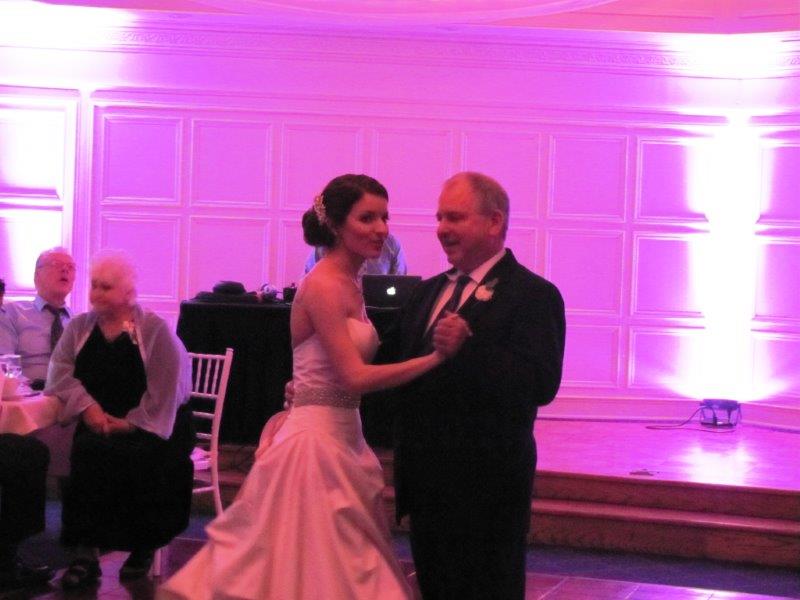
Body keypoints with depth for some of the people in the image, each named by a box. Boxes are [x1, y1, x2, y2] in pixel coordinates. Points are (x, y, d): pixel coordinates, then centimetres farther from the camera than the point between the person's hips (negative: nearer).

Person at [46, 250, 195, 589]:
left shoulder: (154, 330, -2)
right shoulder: (80, 327, 12)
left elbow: (165, 391, -10)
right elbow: (60, 372, 0)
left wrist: (130, 423, -19)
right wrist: (88, 407, -16)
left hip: (150, 427, -3)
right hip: (99, 425, 3)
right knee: (88, 450, -31)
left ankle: (143, 547, -11)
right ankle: (84, 549, -25)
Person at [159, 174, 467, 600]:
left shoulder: (349, 284, 12)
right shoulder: (322, 286, -16)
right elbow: (355, 377, -22)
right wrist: (437, 356, -23)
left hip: (342, 437, 9)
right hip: (315, 440, -9)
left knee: (342, 562, 12)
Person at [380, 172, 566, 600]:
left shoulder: (533, 295, -11)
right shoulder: (428, 292, 14)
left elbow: (541, 384, -24)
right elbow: (389, 360, 16)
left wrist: (470, 348, -33)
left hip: (485, 489, -7)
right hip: (426, 482, 8)